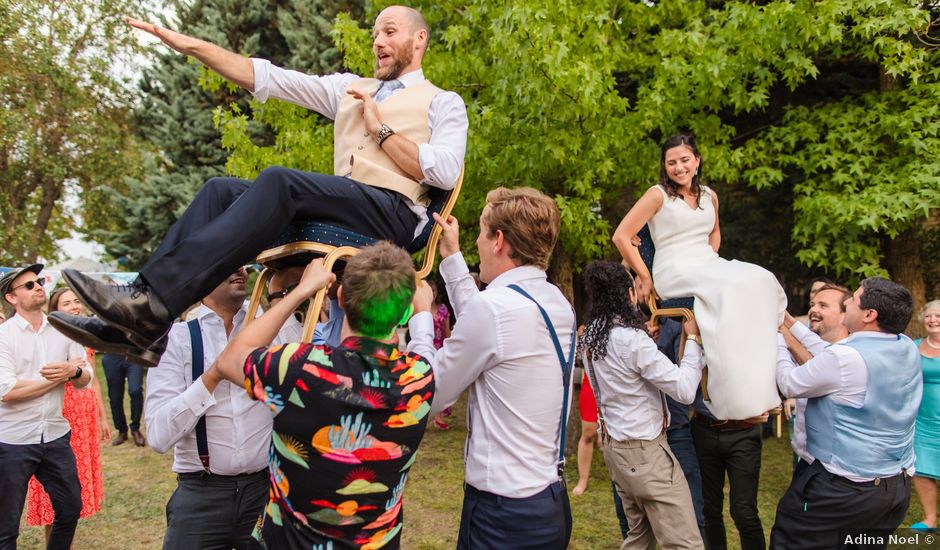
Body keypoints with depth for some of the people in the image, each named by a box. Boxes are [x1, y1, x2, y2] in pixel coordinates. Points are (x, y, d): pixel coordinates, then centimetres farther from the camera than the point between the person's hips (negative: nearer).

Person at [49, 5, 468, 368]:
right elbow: (265, 77, 20)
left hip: (394, 213, -6)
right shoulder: (350, 88, 28)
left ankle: (156, 298, -38)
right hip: (339, 211, 6)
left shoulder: (444, 103, 12)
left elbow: (445, 173, -6)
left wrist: (381, 128, -3)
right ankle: (141, 329, -24)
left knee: (279, 180, -30)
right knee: (221, 190, -13)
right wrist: (189, 45, 12)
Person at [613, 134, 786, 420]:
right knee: (731, 289, -33)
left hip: (709, 266, 6)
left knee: (762, 281, -21)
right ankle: (735, 395, -31)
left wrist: (711, 260, 15)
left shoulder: (709, 196, 16)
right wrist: (644, 277, -6)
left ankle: (761, 388, -18)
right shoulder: (658, 195, -1)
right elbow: (621, 236, -6)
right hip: (674, 272, -6)